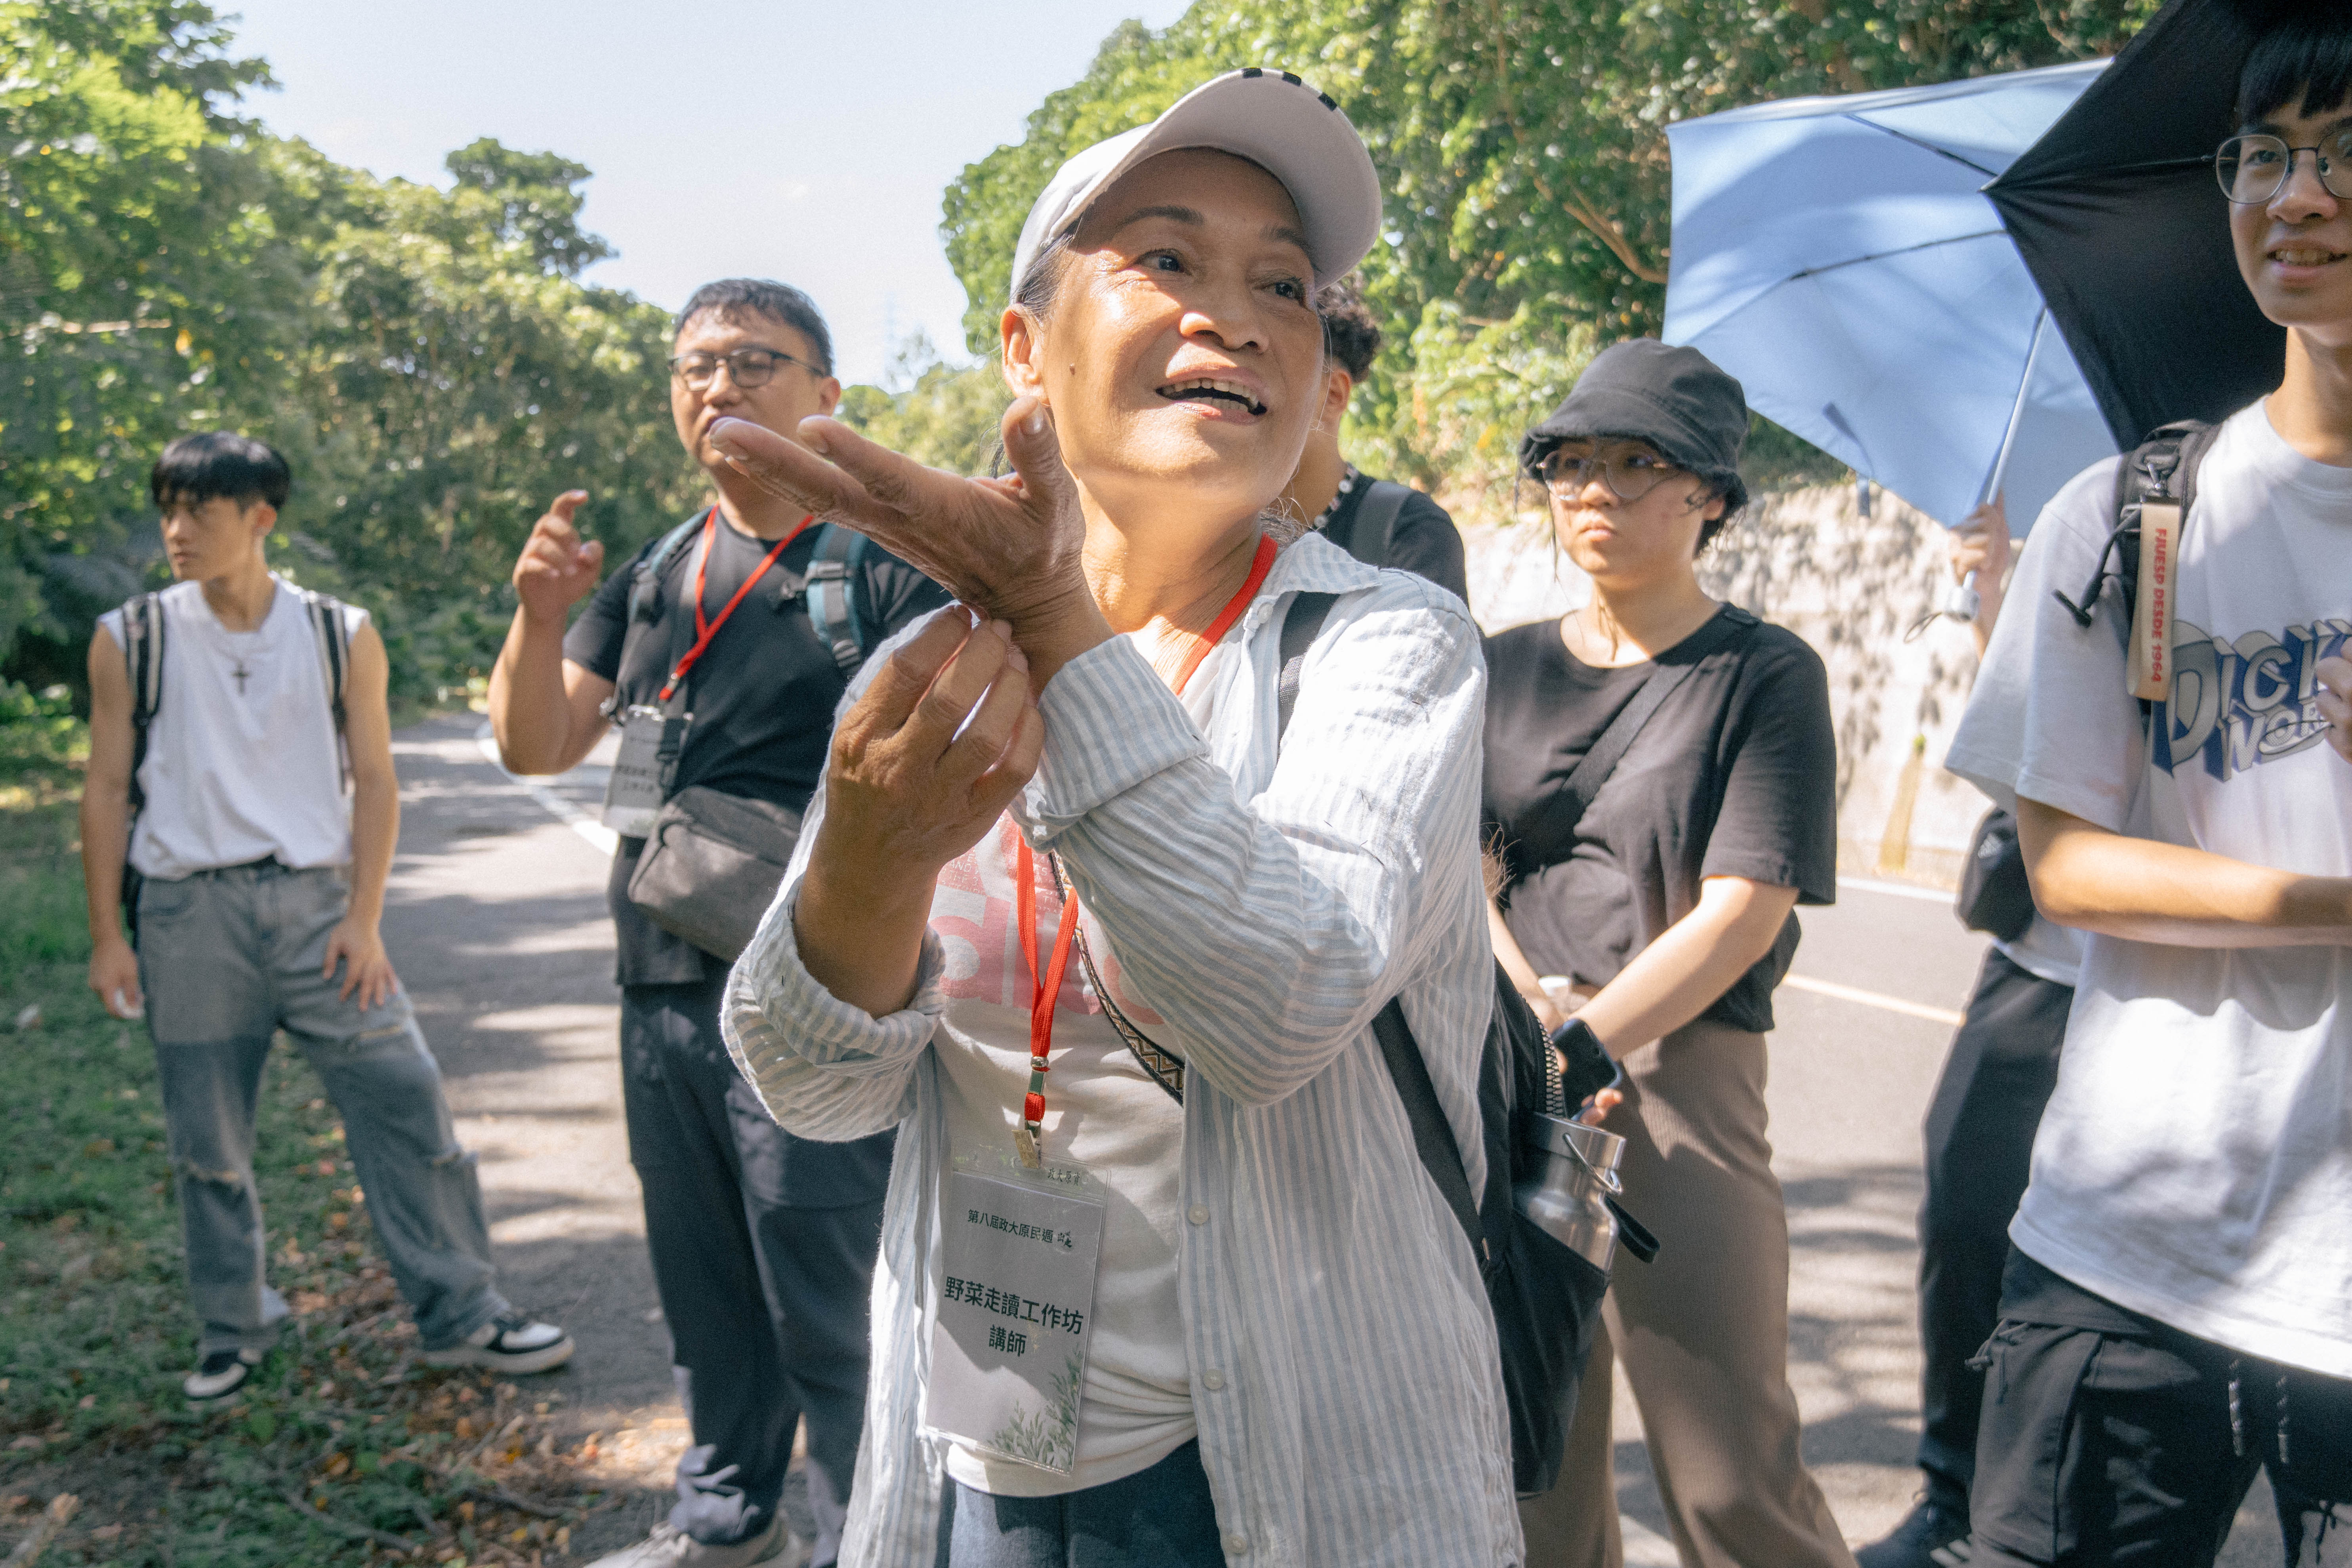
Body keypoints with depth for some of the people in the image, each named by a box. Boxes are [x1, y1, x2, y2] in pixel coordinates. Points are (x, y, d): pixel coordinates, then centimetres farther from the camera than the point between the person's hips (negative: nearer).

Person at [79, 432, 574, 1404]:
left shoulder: (341, 637, 3)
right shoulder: (131, 641, 3)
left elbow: (374, 781, 4)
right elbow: (107, 790, 6)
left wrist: (363, 919, -4)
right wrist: (106, 934, 1)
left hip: (316, 902, 0)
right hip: (187, 911, 0)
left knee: (405, 1101, -4)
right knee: (207, 1141, 8)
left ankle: (460, 1315, 7)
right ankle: (232, 1331, 26)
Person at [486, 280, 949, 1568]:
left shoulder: (887, 564, -6)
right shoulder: (651, 578, 13)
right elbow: (536, 748, 10)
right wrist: (539, 617, -9)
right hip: (661, 993, 7)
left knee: (831, 1315, 1)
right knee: (703, 1294, 20)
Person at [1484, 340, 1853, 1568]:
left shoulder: (1765, 675, 2)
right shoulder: (1504, 669, 15)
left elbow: (1744, 910, -7)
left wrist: (1582, 1042, -15)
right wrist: (1527, 1010, -12)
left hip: (1677, 1067, -4)